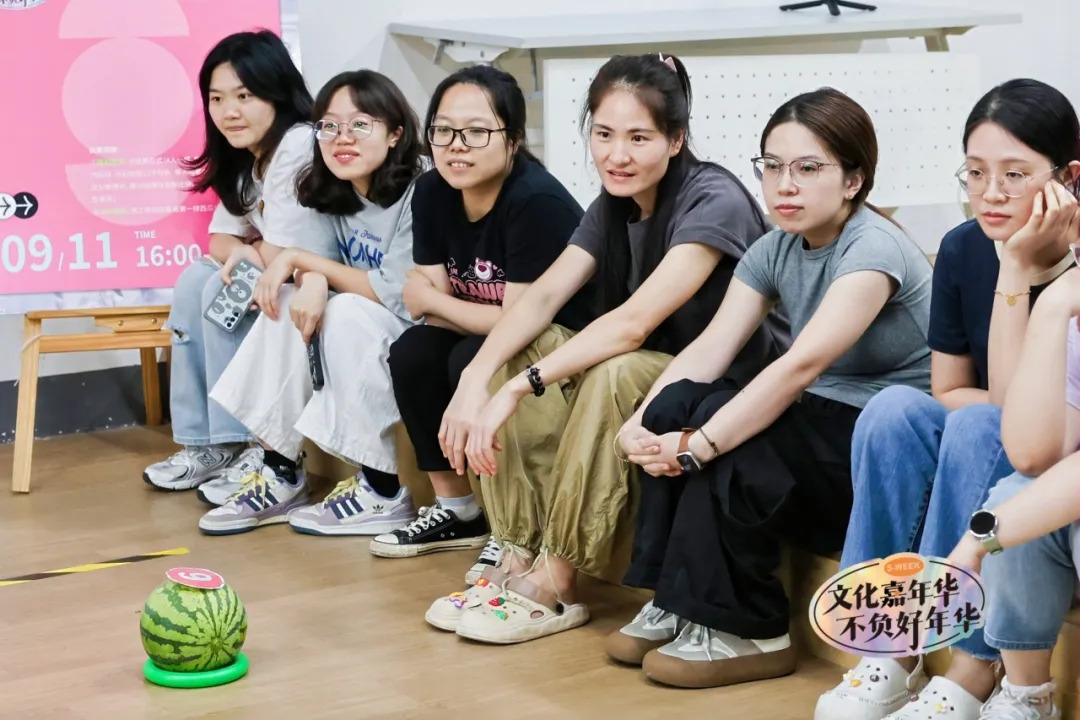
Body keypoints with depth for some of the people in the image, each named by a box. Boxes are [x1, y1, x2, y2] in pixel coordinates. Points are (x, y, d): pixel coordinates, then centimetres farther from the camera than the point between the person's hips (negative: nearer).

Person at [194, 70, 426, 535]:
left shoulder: (418, 195, -20)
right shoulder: (333, 195, 3)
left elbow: (395, 294, -23)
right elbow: (310, 265, 1)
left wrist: (297, 258, -18)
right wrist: (312, 280, -25)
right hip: (352, 342, 7)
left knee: (347, 313, -29)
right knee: (289, 302, -13)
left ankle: (382, 491, -19)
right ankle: (280, 475, -8)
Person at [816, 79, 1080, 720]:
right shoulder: (964, 250, -5)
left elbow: (1007, 405, -25)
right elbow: (948, 392, 1)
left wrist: (1017, 271, -28)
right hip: (977, 467, 5)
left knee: (981, 427, -32)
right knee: (896, 408, -23)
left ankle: (973, 668, -27)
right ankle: (893, 649, -19)